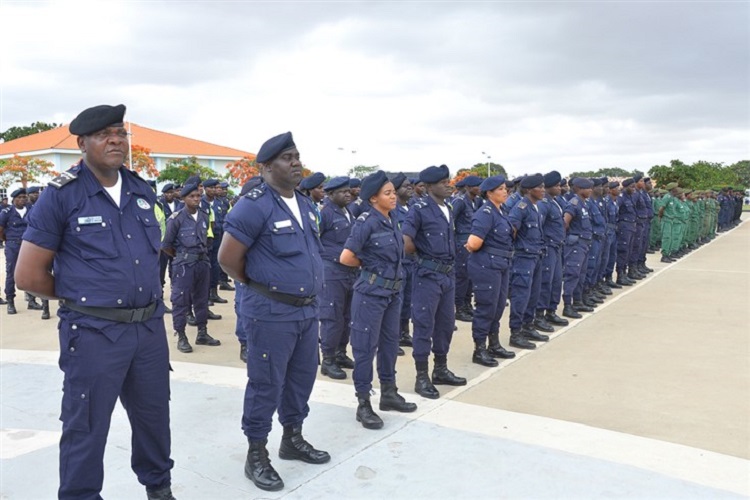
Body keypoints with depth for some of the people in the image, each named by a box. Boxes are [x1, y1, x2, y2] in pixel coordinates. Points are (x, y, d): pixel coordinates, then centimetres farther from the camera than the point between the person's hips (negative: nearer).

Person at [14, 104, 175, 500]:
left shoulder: (142, 191, 7)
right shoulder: (61, 196, -8)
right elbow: (28, 275, -5)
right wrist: (82, 297, 4)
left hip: (150, 326, 5)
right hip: (94, 332, -5)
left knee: (154, 415, 18)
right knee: (86, 427, 8)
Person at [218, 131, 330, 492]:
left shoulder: (305, 204, 10)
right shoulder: (254, 206, -15)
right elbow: (228, 258, -13)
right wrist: (259, 286, 1)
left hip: (307, 309, 8)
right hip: (271, 312, -8)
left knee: (302, 376, 17)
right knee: (266, 383, 3)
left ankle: (293, 439, 35)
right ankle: (256, 455, 19)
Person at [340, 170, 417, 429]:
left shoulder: (393, 218, 6)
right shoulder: (366, 222, -16)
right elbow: (346, 258, -19)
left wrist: (382, 263, 5)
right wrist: (369, 265, -2)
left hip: (393, 291, 7)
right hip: (371, 292, -7)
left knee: (390, 342, 16)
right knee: (366, 346, 1)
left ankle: (389, 393, 31)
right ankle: (363, 404, 11)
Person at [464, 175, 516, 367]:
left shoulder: (499, 212, 12)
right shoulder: (486, 213, -17)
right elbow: (474, 243, -26)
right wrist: (473, 247, -3)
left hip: (501, 265, 9)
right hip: (487, 265, -9)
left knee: (498, 306, 16)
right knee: (486, 308, -1)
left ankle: (494, 345, 30)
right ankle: (479, 350, 11)